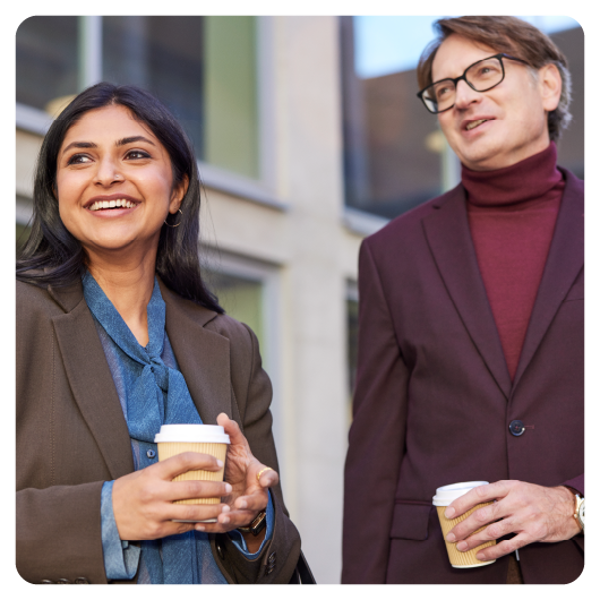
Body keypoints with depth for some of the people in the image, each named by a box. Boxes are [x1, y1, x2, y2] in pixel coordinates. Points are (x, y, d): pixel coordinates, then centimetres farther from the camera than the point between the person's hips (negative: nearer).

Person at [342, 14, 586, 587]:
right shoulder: (393, 252, 8)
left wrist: (575, 506, -13)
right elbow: (375, 450, 6)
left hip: (584, 560, -1)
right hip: (438, 566, 1)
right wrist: (363, 578, 0)